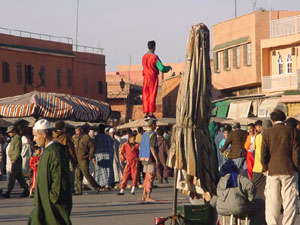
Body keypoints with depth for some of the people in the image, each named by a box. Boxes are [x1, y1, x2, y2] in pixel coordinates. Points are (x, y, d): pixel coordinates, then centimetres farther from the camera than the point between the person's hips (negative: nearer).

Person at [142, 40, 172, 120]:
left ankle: (146, 113, 6)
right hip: (153, 78, -6)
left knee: (146, 96, 7)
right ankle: (151, 113, -6)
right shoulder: (154, 57, -15)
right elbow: (162, 68, -17)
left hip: (146, 78, 6)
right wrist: (168, 67, 4)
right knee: (152, 96, -3)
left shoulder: (144, 57, 5)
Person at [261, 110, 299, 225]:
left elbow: (264, 153, -1)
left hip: (272, 171, 2)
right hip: (289, 170, -2)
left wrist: (265, 168, 9)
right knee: (290, 201, 2)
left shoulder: (267, 132, 1)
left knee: (272, 202, 8)